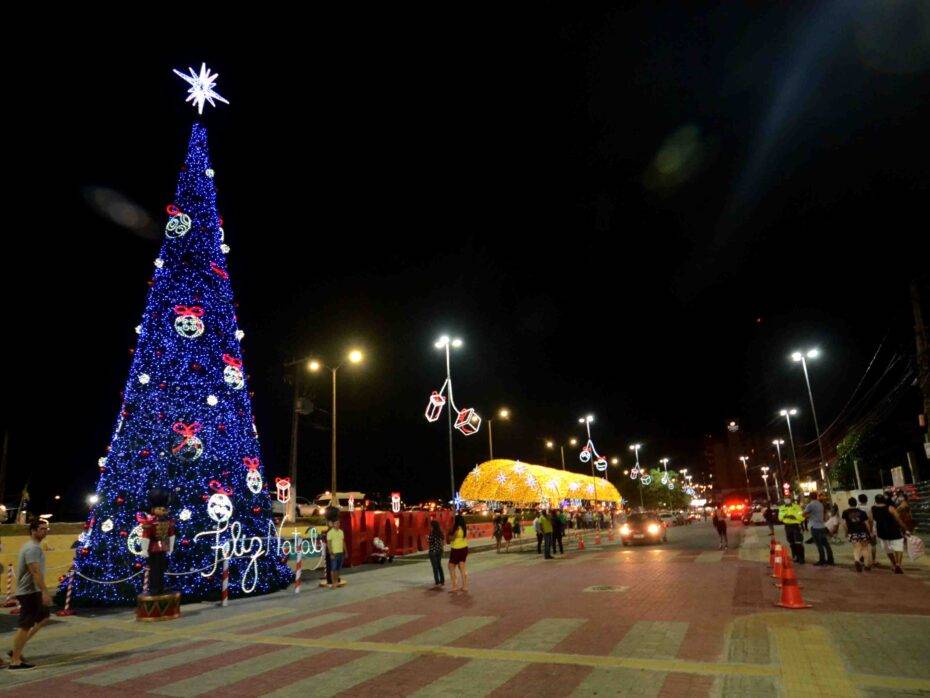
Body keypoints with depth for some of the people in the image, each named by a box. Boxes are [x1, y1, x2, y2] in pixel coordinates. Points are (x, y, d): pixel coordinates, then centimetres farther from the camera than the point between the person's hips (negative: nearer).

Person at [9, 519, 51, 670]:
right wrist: (45, 592, -28)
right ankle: (15, 661, 4)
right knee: (25, 626, -3)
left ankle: (17, 650, 20)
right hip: (30, 592, -10)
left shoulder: (32, 546, 14)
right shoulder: (33, 548, -19)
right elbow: (36, 572, -26)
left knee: (43, 617, 19)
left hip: (31, 591, 10)